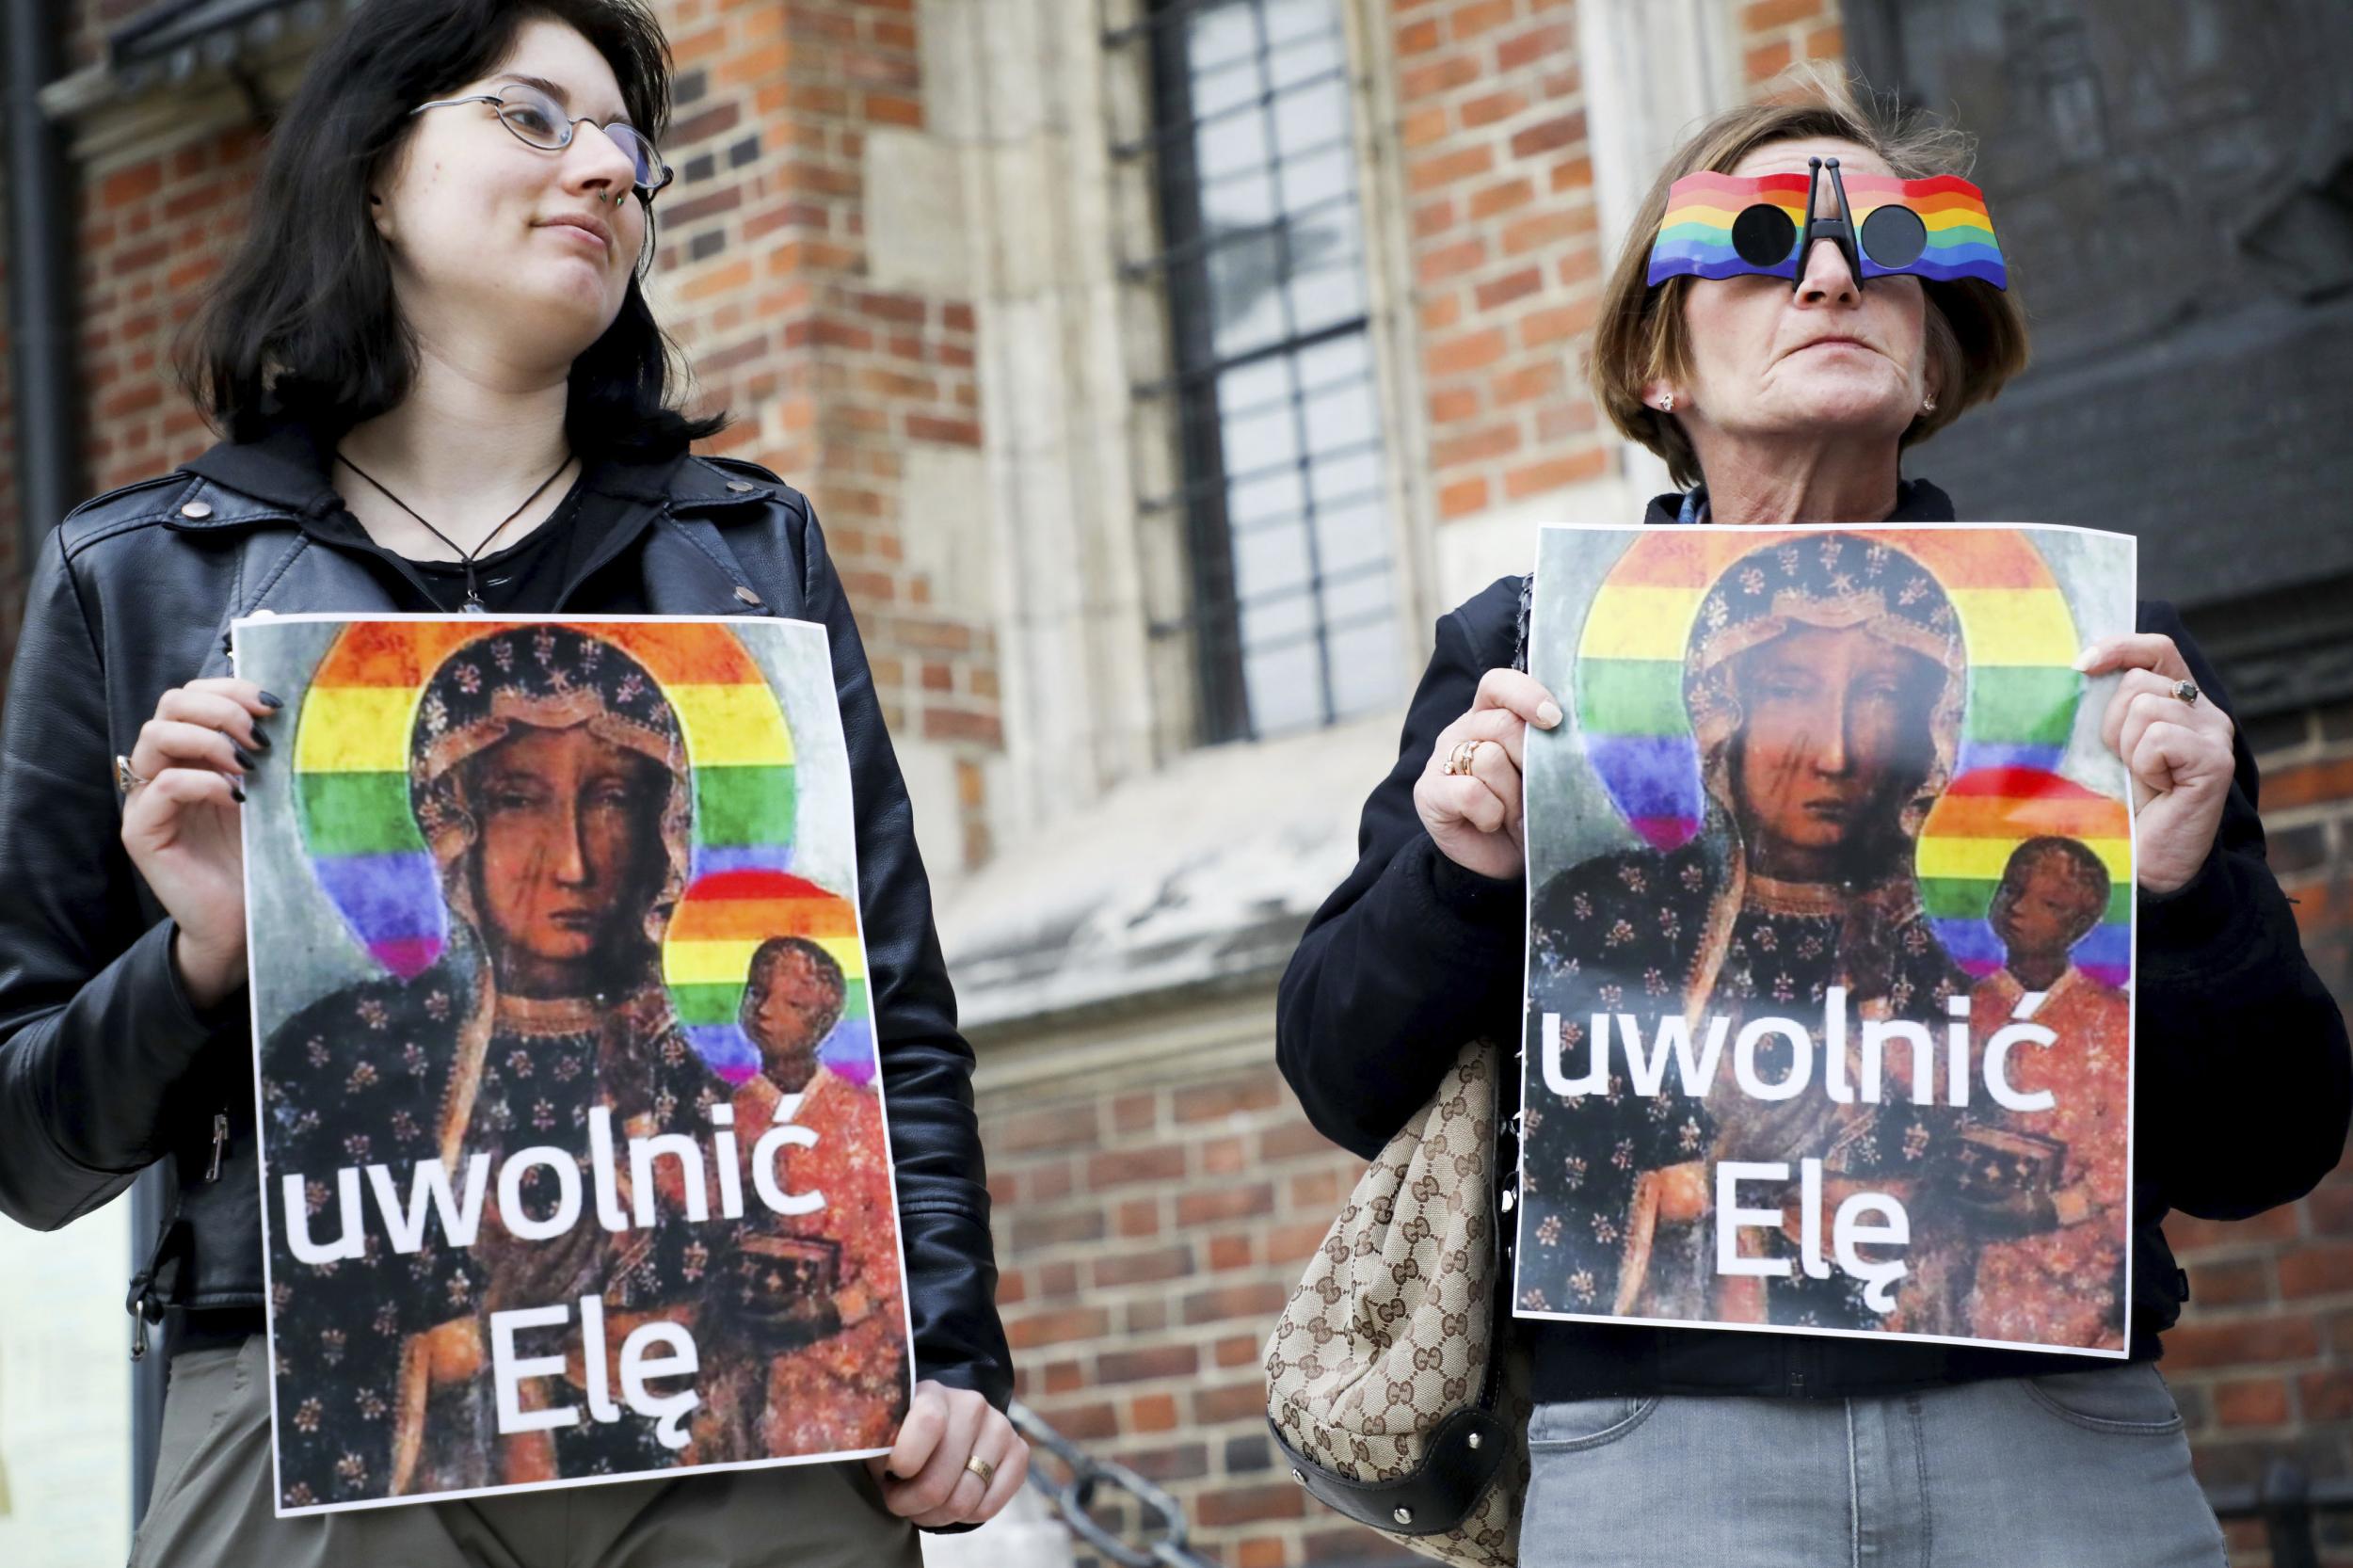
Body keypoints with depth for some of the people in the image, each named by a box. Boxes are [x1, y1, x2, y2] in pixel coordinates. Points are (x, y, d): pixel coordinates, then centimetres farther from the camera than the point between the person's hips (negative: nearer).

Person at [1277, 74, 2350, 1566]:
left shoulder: (2099, 654, 8)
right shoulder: (1526, 649, 8)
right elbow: (1350, 1089, 8)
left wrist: (2187, 896, -12)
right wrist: (1458, 880, -11)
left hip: (2062, 1437, 1)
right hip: (1657, 1436, -1)